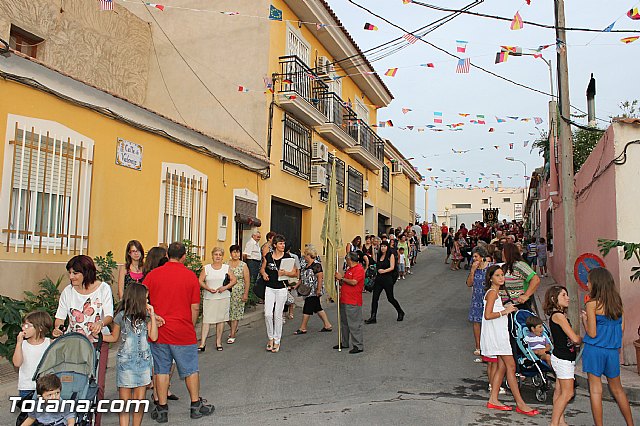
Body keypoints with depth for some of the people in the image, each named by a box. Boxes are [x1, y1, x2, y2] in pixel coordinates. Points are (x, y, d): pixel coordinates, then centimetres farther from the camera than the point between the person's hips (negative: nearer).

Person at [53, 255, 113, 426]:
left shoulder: (103, 288, -3)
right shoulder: (68, 291, 4)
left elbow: (109, 315, -9)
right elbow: (60, 316, 6)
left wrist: (101, 323, -31)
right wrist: (57, 328, -16)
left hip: (97, 342, -2)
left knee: (96, 384, -6)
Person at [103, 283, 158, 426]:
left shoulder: (146, 315, 5)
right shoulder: (121, 316, -4)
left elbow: (153, 337, -3)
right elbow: (114, 337, 8)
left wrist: (152, 315, -5)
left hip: (144, 361, 3)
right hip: (126, 362, -3)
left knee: (139, 400, 6)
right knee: (125, 402, 2)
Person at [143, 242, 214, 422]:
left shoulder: (152, 275, -3)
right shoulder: (190, 276, -6)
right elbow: (195, 307, -4)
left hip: (158, 331, 2)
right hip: (183, 332, -1)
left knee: (161, 370, 11)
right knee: (190, 370, 12)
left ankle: (162, 409, 18)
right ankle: (196, 405, 23)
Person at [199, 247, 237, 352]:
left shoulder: (226, 268, 8)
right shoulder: (206, 268, 6)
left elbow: (234, 280, 5)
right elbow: (200, 281, 2)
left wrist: (225, 287, -11)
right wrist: (208, 288, -14)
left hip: (223, 297, 1)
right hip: (209, 298, -1)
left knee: (221, 319, 5)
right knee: (206, 320, -5)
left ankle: (218, 342, 15)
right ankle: (202, 344, -4)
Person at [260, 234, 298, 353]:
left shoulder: (287, 257, -4)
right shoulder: (268, 256, 2)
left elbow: (295, 273, -3)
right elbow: (262, 268, 16)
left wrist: (285, 273, -21)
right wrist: (264, 274, -6)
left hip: (281, 288, -2)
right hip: (269, 288, 2)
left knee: (278, 315, 4)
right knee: (268, 314, -4)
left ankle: (277, 341, 15)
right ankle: (270, 338, 15)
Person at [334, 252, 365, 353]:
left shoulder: (359, 269, -12)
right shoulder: (349, 269, 19)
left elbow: (353, 282, -23)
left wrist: (342, 278, -13)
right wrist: (340, 279, 5)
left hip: (353, 302, -10)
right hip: (344, 300, 10)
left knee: (354, 324, -6)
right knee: (344, 323, 17)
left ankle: (358, 346, 0)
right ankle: (344, 343, 27)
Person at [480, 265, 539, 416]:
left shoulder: (495, 292, 17)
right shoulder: (492, 292, -14)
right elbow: (488, 315, -23)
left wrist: (507, 309, 9)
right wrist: (505, 311, -17)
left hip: (499, 334, 10)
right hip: (495, 334, -10)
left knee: (502, 366, 10)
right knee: (511, 366, -7)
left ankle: (493, 400, 14)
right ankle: (520, 403, -2)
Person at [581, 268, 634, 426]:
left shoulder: (592, 304, -13)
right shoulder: (617, 301, 3)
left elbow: (592, 333, -13)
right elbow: (621, 327, 7)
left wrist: (584, 319, 2)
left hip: (595, 349, -5)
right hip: (613, 350, 6)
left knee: (595, 390, 3)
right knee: (617, 389, 20)